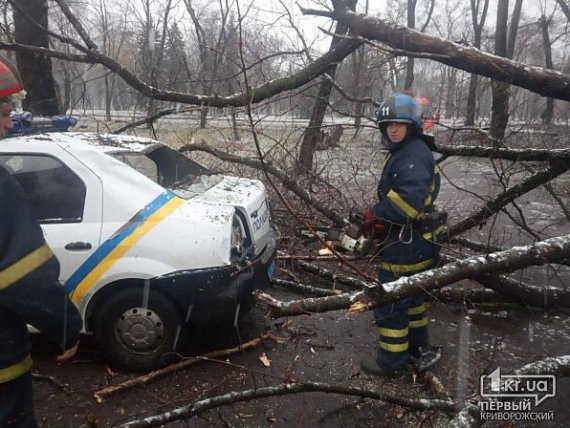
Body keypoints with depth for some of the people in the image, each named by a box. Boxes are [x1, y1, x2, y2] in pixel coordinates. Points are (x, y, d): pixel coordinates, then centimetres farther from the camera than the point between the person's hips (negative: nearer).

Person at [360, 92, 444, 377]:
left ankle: (391, 361, 17)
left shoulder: (414, 154, -21)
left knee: (389, 302, 1)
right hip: (415, 241, 11)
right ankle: (418, 349, 41)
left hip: (406, 244, -11)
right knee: (410, 296, 24)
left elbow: (409, 199, -32)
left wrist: (375, 214, -19)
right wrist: (381, 218, 5)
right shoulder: (406, 152, 14)